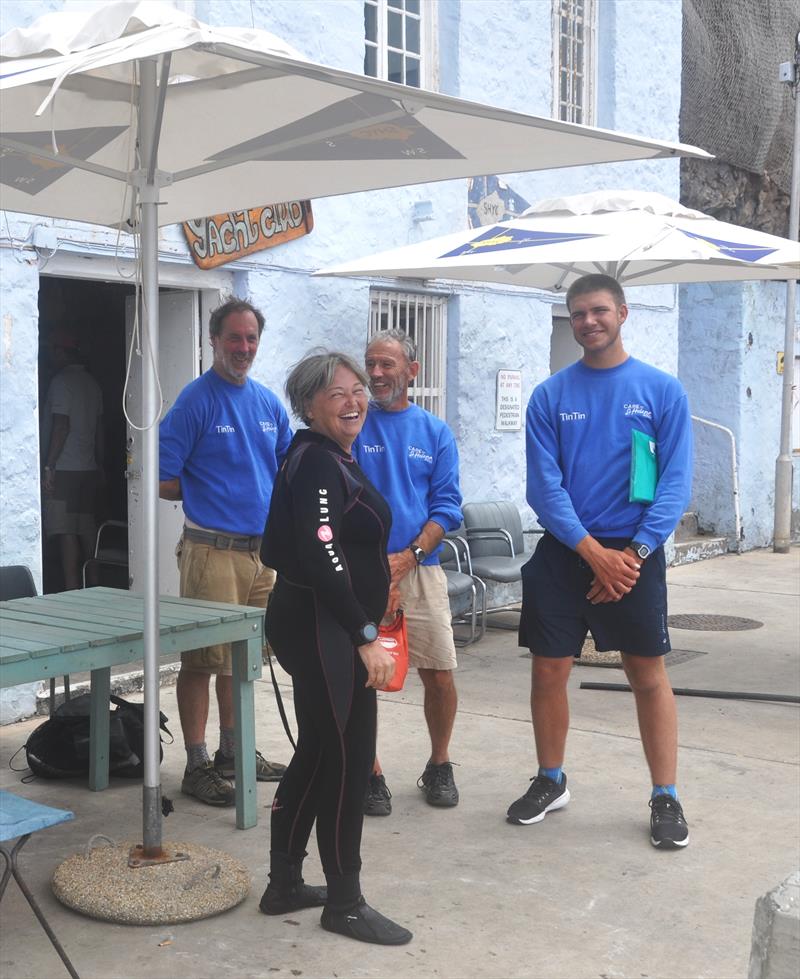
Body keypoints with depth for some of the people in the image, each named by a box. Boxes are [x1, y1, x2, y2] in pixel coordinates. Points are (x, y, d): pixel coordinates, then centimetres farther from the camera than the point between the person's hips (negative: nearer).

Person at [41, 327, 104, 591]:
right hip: (89, 469, 8)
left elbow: (61, 425, -16)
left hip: (64, 470, -8)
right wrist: (99, 465, 22)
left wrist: (49, 467, -15)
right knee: (86, 530, 11)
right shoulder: (91, 382, 13)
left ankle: (71, 590, -10)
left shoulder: (61, 381, -10)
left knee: (65, 532, -7)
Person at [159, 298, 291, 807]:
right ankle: (198, 766, 8)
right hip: (212, 550, -6)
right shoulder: (196, 400, -8)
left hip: (261, 548, 6)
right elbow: (165, 482, -9)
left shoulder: (269, 401, 11)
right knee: (204, 659, -1)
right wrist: (212, 493, -1)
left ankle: (234, 752, 28)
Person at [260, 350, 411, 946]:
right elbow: (321, 557, -26)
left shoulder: (331, 459, 14)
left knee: (318, 754, 17)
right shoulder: (317, 462, -17)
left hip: (317, 626, 10)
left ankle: (285, 884, 28)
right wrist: (366, 637, -26)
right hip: (322, 628, -10)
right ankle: (345, 903, 12)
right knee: (349, 759, -2)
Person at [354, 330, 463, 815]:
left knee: (440, 674, 2)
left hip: (421, 569, 2)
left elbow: (447, 506, 3)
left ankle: (439, 765, 25)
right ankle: (370, 773, 17)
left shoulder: (436, 432, 8)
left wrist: (409, 556, -12)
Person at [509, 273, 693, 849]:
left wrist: (634, 554, -15)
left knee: (649, 675, 3)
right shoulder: (550, 396, 2)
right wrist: (594, 552, -14)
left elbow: (675, 482, -6)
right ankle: (550, 782, 26)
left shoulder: (662, 390, -1)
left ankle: (666, 797, 15)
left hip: (635, 555, -1)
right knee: (549, 671, 7)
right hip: (562, 554, 2)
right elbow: (544, 484, -5)